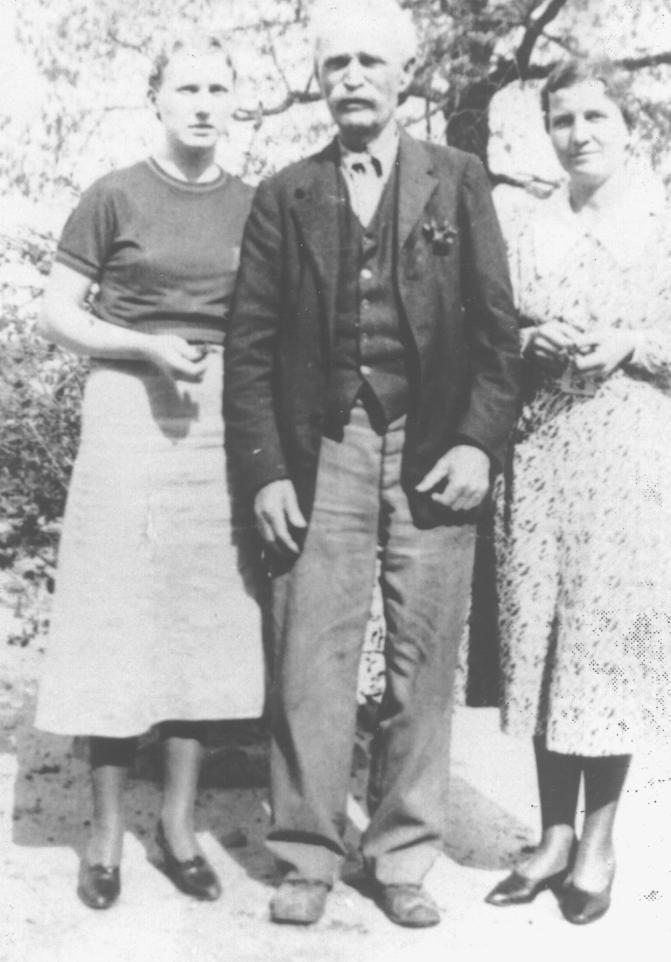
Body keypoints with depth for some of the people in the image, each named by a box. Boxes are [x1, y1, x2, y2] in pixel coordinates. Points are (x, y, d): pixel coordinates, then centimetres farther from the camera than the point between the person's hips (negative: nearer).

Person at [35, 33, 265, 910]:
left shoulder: (252, 206, 9)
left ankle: (180, 822, 18)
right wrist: (148, 348, -15)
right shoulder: (116, 197, 0)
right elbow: (57, 315, 0)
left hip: (226, 420, 3)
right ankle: (106, 831, 12)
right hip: (133, 409, -3)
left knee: (209, 617, 5)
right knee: (121, 616, 0)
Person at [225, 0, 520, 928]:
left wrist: (481, 441, -6)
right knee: (312, 656, -1)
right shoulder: (284, 196, 10)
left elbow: (496, 323, 5)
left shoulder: (457, 180, 9)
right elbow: (251, 342, 6)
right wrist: (264, 469, -3)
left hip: (433, 449, 0)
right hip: (323, 448, 0)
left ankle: (402, 858, 16)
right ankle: (307, 857, 13)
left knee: (423, 660, 3)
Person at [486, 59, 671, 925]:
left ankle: (598, 842, 11)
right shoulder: (523, 231, 13)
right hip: (538, 456, 3)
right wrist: (529, 342, -5)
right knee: (542, 640, 4)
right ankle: (554, 833, 17)